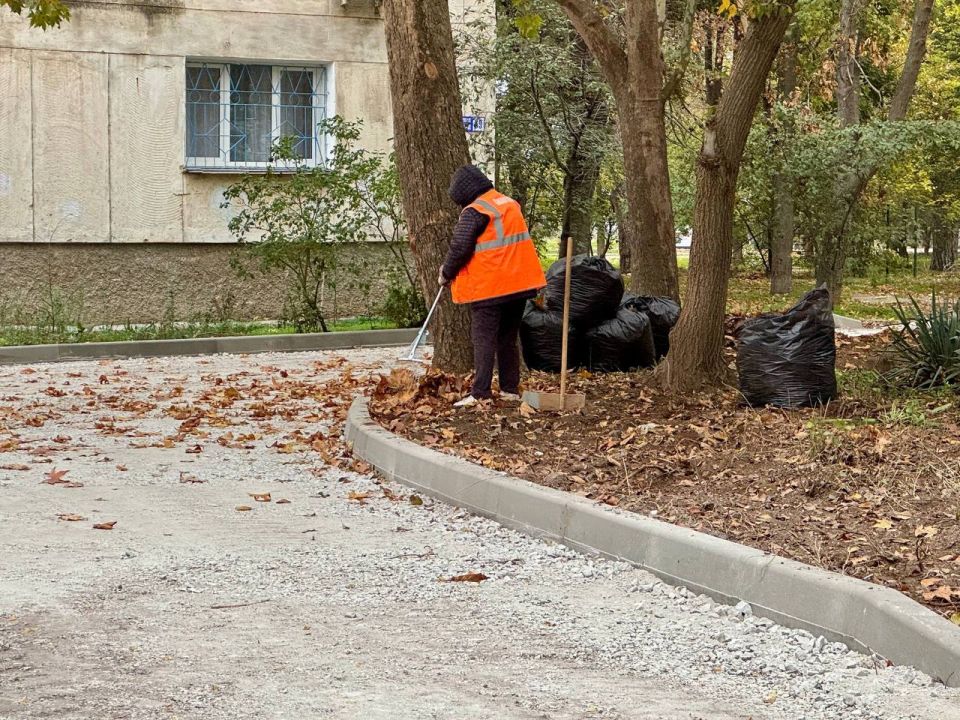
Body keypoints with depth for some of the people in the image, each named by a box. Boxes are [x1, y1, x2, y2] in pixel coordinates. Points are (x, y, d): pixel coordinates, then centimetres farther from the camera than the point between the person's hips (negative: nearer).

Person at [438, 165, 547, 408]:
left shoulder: (474, 212, -12)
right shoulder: (511, 204, 14)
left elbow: (459, 248, -17)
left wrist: (447, 273, -1)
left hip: (489, 287, -7)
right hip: (519, 284, 8)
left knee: (484, 339, -6)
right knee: (509, 338, 14)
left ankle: (480, 393, -11)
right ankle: (510, 389, 15)